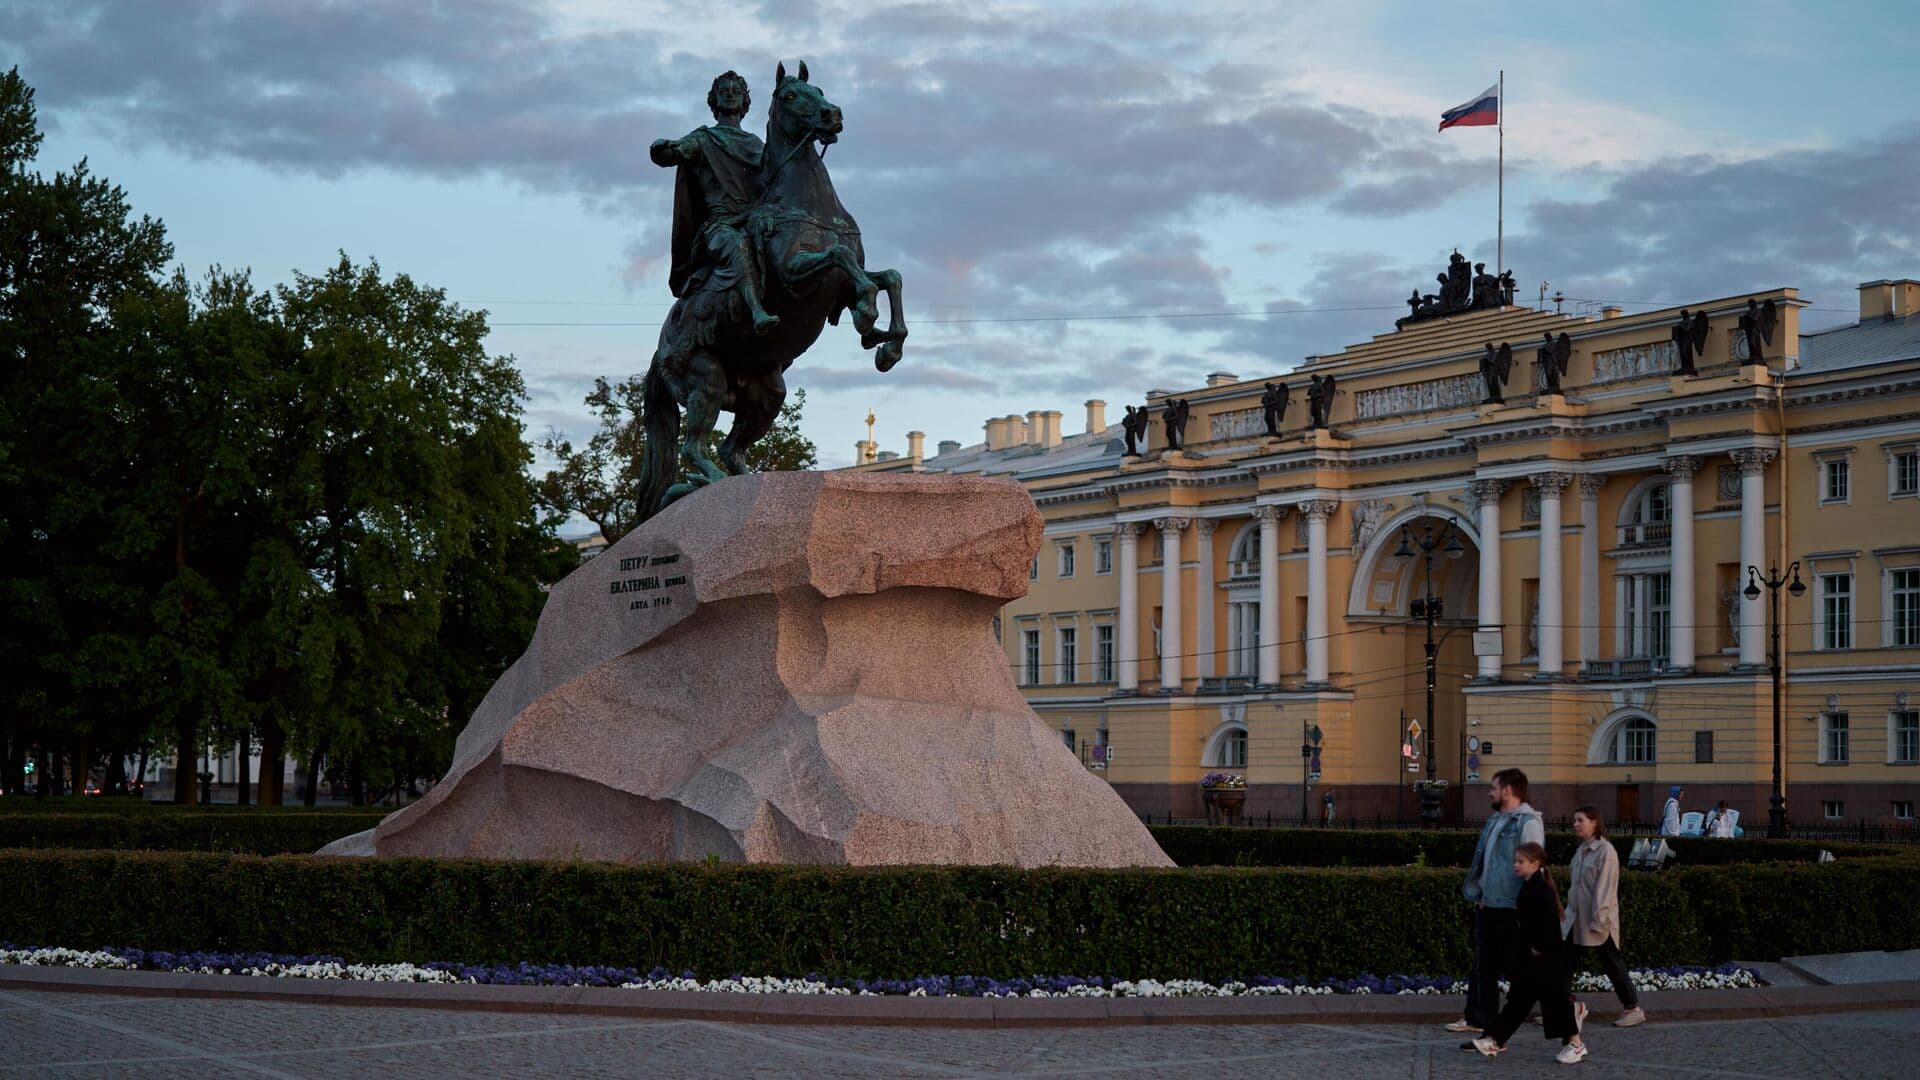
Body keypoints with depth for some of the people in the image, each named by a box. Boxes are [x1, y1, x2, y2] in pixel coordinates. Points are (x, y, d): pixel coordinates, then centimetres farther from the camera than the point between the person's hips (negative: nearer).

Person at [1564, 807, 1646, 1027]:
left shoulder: (1605, 850, -14)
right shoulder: (1581, 851, 12)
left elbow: (1605, 887, -18)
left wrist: (1598, 920, -20)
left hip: (1598, 921, -8)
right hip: (1577, 919, 8)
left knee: (1612, 965, 2)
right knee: (1566, 962, 2)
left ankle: (1633, 1009, 14)